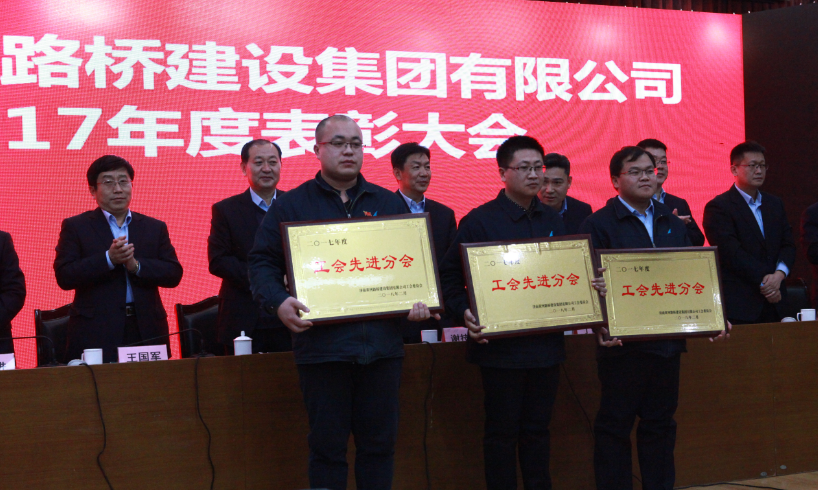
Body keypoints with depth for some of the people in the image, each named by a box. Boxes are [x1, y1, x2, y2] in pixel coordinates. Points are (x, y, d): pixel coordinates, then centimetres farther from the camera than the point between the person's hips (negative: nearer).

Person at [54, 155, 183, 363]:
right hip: (96, 334, -2)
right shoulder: (75, 227, 7)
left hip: (147, 331, 3)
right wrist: (108, 259, -16)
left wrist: (135, 265, -11)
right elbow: (64, 277, -5)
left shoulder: (155, 228, 14)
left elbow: (174, 274, 5)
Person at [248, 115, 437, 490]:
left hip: (382, 343, 3)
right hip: (322, 343, -3)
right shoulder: (292, 206, 4)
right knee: (327, 445, 3)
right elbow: (263, 262, 1)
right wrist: (278, 301, -18)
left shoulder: (389, 204, 14)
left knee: (379, 442, 8)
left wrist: (420, 299, -3)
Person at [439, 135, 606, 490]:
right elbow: (450, 275, -6)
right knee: (502, 431, 3)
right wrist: (465, 313, -21)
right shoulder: (479, 221, -5)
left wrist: (591, 286, -1)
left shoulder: (552, 221, 12)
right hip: (500, 346, -5)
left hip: (546, 344, 5)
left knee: (538, 430, 12)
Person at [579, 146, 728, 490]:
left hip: (668, 342, 6)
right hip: (623, 344, -5)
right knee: (614, 425, 3)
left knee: (660, 423, 13)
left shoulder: (672, 223, 15)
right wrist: (600, 326, -24)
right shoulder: (599, 225, -5)